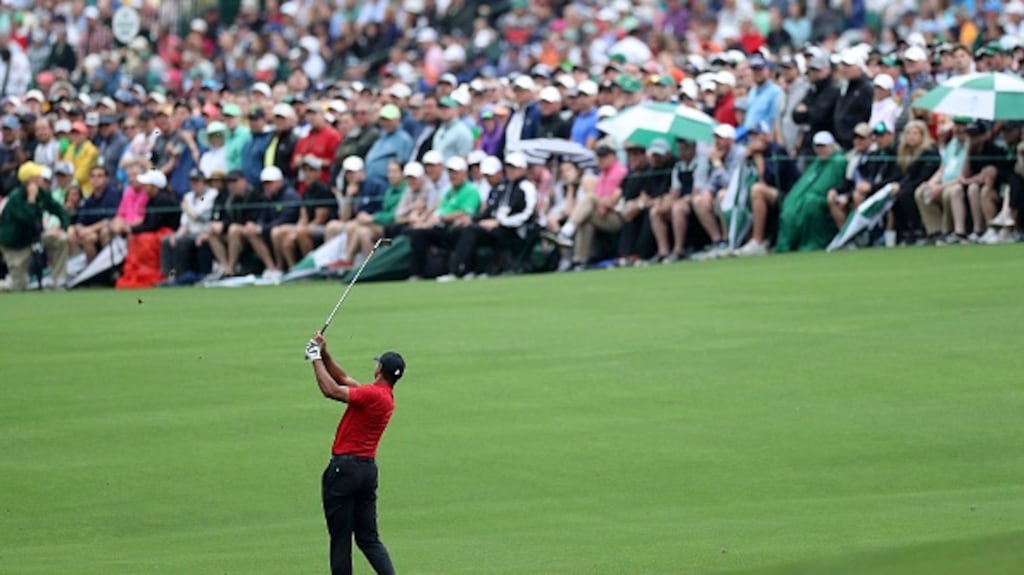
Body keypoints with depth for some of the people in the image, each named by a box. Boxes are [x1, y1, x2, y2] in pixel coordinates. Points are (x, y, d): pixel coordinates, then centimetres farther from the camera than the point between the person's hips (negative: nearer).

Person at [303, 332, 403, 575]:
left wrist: (316, 359, -9)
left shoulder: (373, 395, -16)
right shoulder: (386, 397, 12)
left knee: (340, 539, 0)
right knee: (368, 538, 9)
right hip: (368, 468, 8)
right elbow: (344, 380, 21)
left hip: (345, 467, -8)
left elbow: (332, 390, -20)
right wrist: (325, 354, 16)